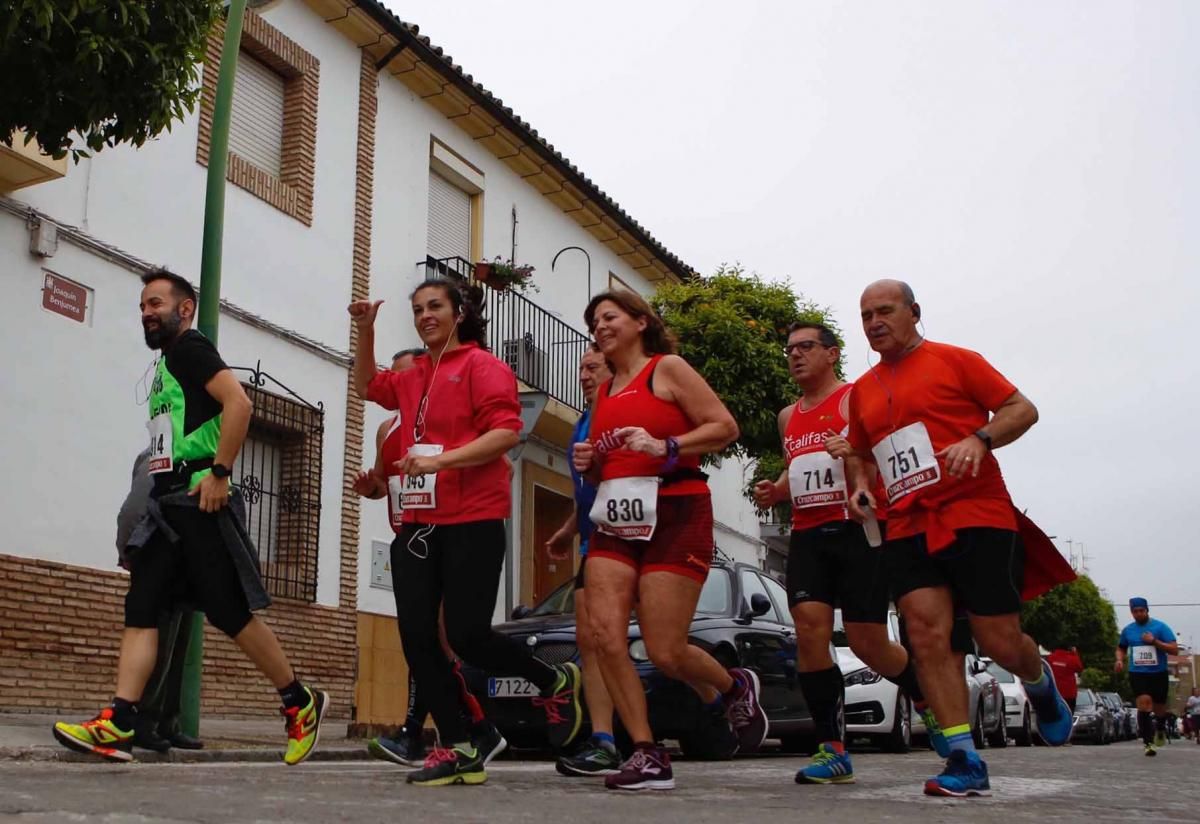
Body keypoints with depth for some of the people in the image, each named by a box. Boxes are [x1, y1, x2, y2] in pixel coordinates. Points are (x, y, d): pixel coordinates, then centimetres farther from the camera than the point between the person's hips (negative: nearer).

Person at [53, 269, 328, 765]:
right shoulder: (167, 364, 24)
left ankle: (301, 704, 7)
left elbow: (238, 402, -20)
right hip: (166, 504, 10)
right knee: (141, 611, -1)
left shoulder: (189, 347, -4)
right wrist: (156, 493, 21)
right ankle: (117, 726, -7)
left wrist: (219, 473, -22)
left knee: (232, 613, -6)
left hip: (199, 501, -10)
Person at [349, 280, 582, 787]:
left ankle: (555, 682, 16)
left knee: (466, 635, -12)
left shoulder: (480, 365, -2)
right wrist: (365, 331, 23)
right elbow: (367, 385, 37)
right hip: (415, 524, 7)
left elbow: (507, 430, -14)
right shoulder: (413, 377, 19)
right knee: (417, 637, -2)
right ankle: (458, 749, 9)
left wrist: (441, 460, -23)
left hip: (470, 521, -7)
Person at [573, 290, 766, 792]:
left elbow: (725, 427, -6)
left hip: (673, 514, -6)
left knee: (665, 651, -9)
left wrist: (665, 446, -18)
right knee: (605, 635, -12)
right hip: (615, 519, 6)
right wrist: (587, 463, 5)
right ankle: (647, 756, -3)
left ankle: (735, 689, 23)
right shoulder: (604, 393, 20)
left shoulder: (667, 368, 1)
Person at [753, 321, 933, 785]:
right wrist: (776, 491, 10)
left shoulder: (857, 399, 1)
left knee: (868, 643, -4)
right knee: (809, 630, -12)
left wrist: (856, 453, -28)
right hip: (807, 535, 5)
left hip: (857, 529, -5)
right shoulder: (788, 416, 20)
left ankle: (927, 699, 28)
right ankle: (833, 751, -8)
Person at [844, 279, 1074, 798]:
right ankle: (965, 761, -5)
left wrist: (978, 440, -18)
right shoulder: (862, 392, 17)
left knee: (999, 642, -2)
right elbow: (863, 455, 29)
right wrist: (860, 487, 7)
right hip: (907, 530, 5)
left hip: (977, 519, -4)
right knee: (927, 636, -10)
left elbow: (1023, 409, 0)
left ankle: (1039, 683, 34)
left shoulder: (953, 361, 3)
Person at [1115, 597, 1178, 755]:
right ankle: (1148, 742, -15)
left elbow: (1174, 650, -9)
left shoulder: (1160, 627, -4)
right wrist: (1120, 660, 1)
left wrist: (1154, 641, -20)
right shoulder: (1127, 630, 6)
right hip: (1137, 674, 1)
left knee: (1159, 709, 11)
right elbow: (1121, 648, 22)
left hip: (1159, 673, -1)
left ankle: (1161, 729, 46)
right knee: (1144, 704, -18)